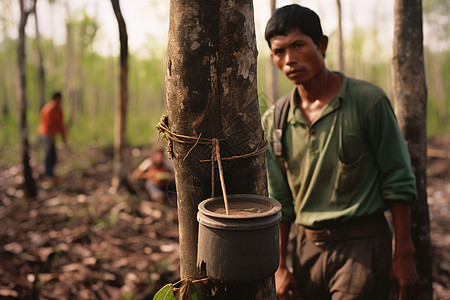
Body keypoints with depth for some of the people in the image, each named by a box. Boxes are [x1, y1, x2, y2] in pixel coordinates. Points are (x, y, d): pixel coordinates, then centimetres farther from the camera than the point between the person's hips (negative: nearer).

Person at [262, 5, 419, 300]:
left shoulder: (367, 100, -10)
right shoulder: (273, 121, 2)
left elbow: (399, 183, -7)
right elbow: (279, 200, 7)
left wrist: (403, 256, -7)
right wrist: (279, 266, 7)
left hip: (362, 243, -4)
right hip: (308, 245, 4)